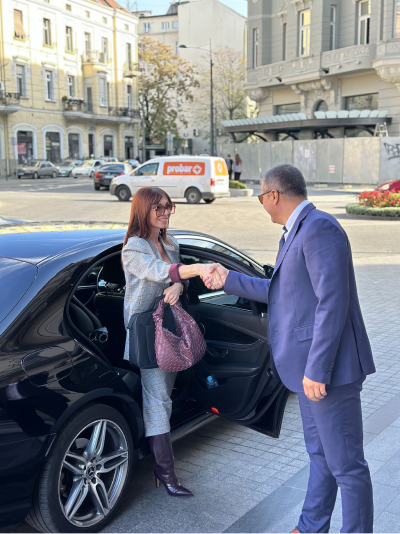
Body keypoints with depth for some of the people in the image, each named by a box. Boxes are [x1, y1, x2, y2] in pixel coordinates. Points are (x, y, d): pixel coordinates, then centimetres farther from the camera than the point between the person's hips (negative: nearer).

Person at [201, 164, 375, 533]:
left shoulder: (319, 228, -18)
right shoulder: (300, 230, 14)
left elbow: (333, 302, -24)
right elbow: (281, 292, 21)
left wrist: (317, 370, -24)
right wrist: (229, 280, 24)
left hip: (327, 368, -11)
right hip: (310, 365, 11)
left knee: (346, 465, 3)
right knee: (320, 455, 23)